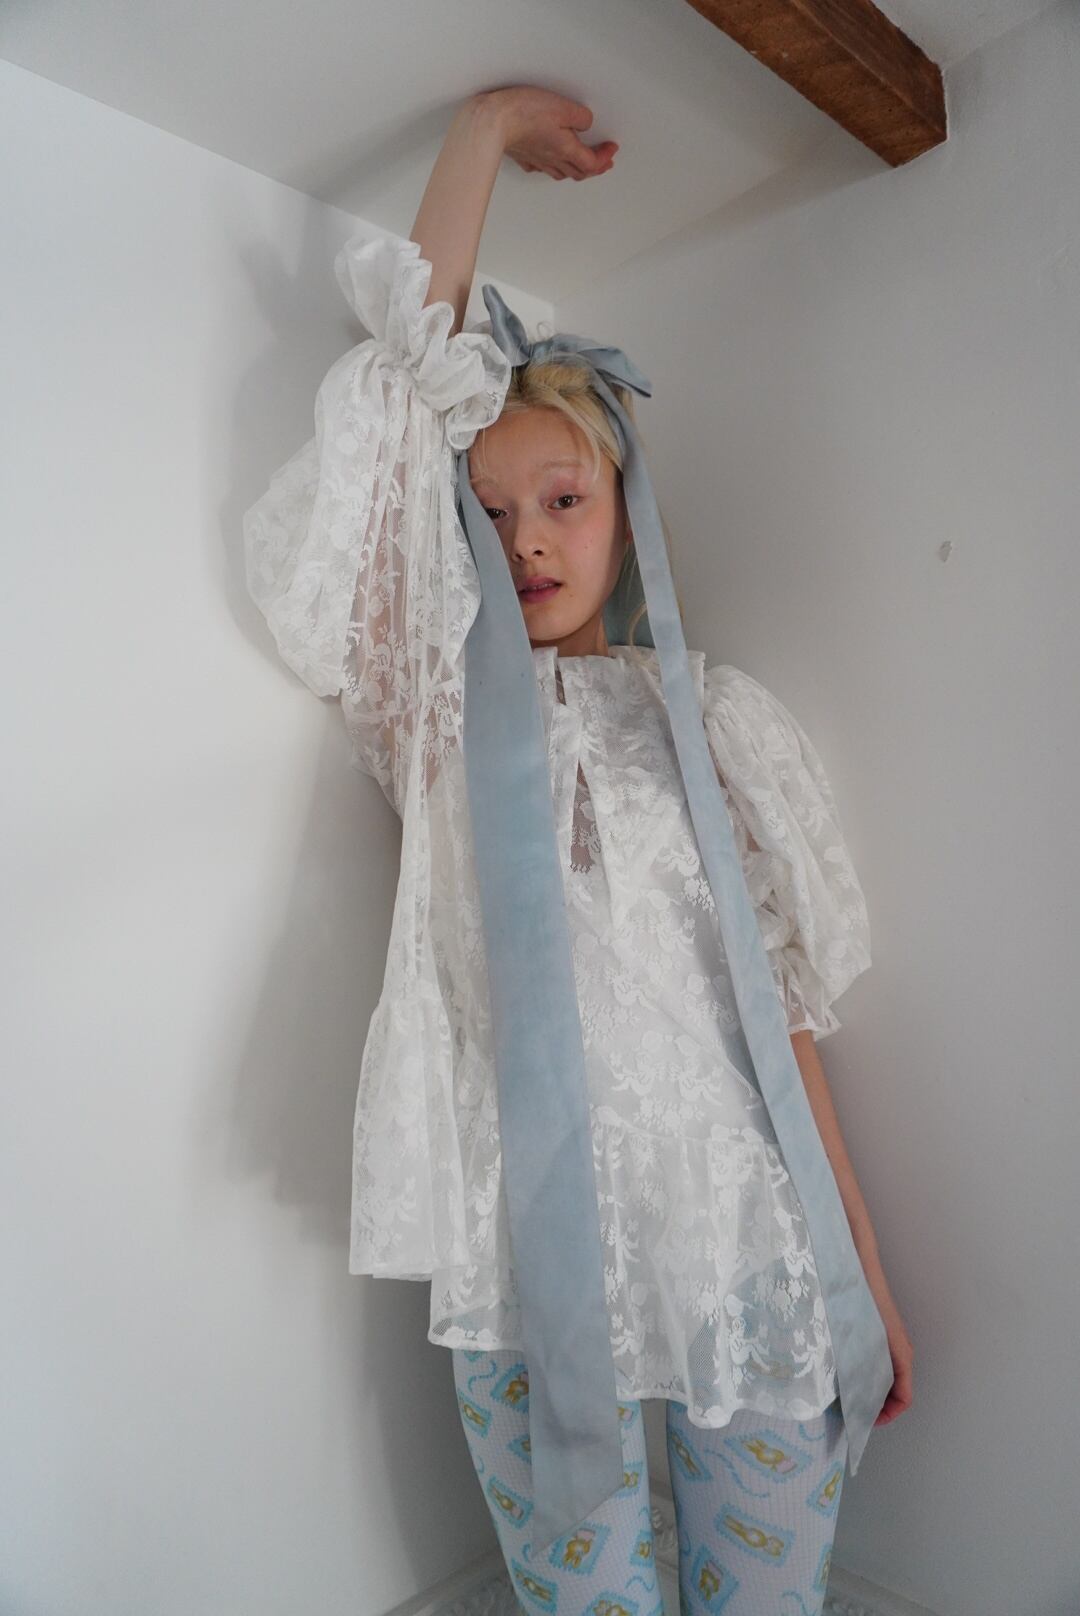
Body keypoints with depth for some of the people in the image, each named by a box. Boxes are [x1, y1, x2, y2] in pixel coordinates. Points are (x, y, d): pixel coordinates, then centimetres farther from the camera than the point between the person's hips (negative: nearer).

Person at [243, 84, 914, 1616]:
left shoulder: (712, 718, 5)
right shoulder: (445, 714, 3)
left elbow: (784, 1011, 4)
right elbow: (408, 381, -3)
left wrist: (868, 1273, 5)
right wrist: (485, 132, 5)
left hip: (743, 1243, 1)